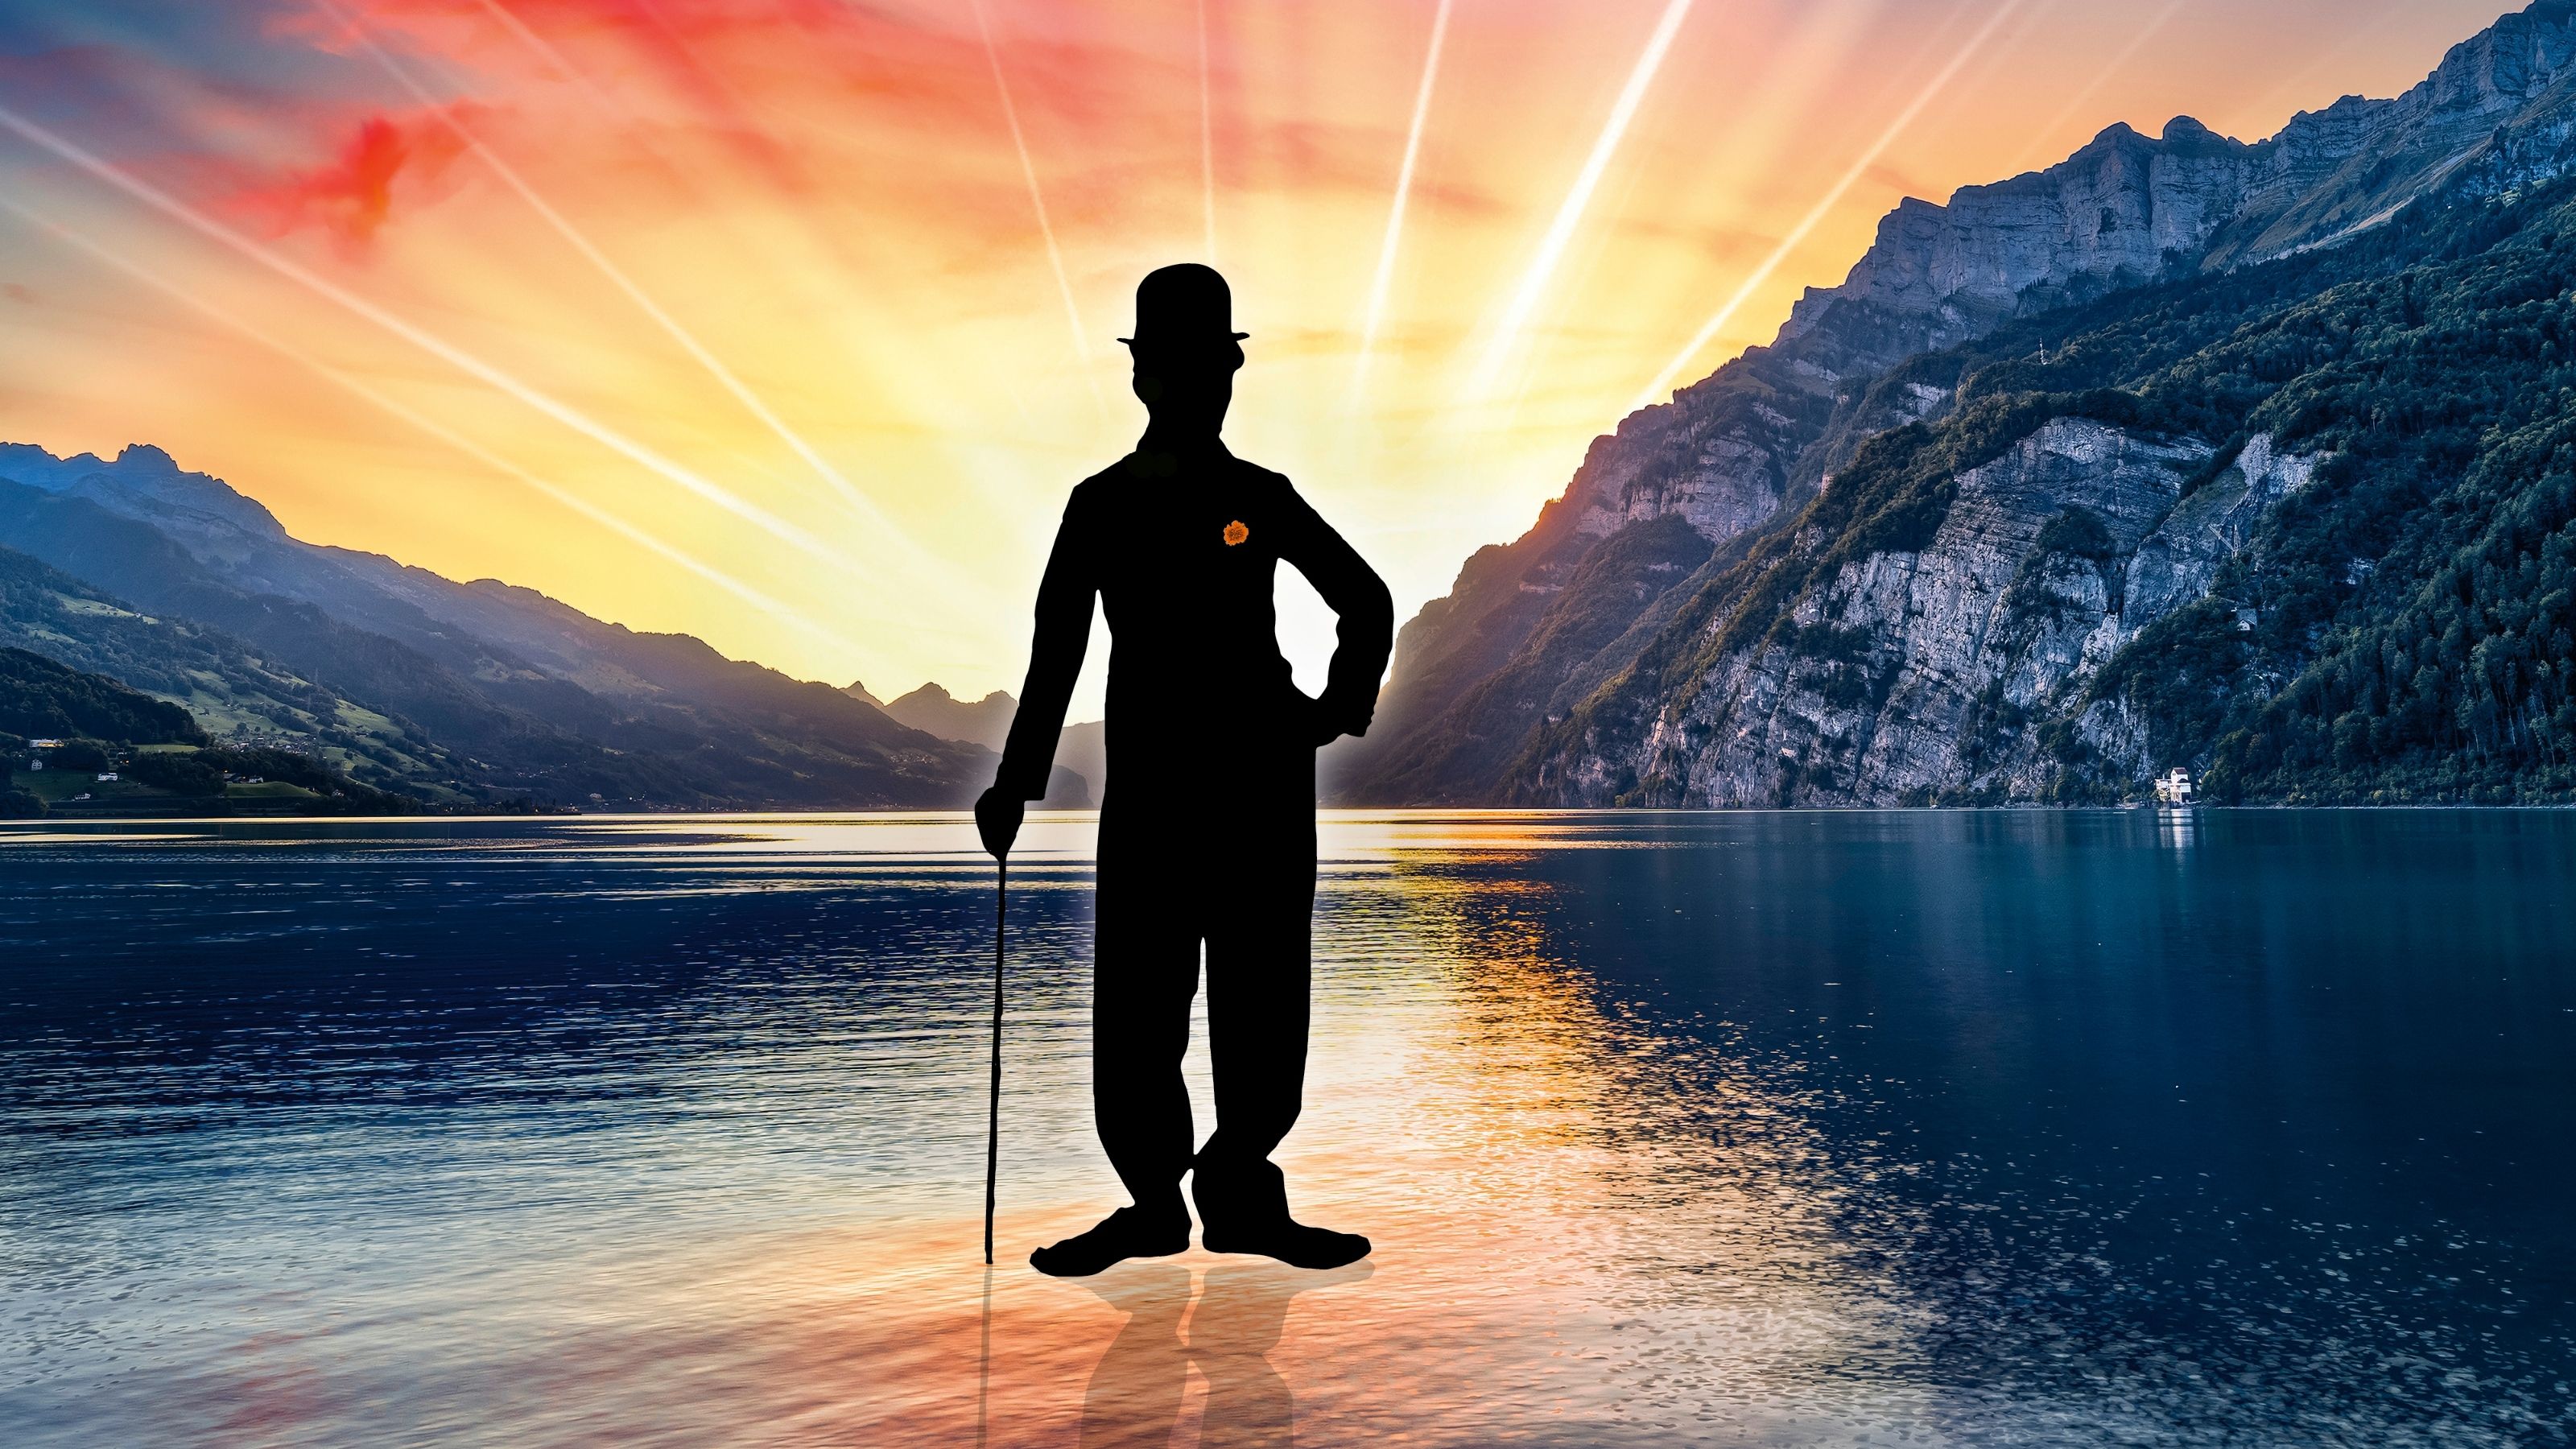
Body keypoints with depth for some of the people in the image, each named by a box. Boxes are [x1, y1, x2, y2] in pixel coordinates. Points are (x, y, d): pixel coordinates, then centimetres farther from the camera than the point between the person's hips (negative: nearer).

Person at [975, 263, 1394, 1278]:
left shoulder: (1263, 500, 6)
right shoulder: (1100, 505, 6)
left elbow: (1367, 603, 16)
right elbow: (1055, 654, 5)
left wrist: (1340, 708, 5)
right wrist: (1016, 784, 2)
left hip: (1264, 783, 1)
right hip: (1147, 784, 0)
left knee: (1264, 1003, 3)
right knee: (1135, 1005, -1)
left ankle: (1239, 1192, 15)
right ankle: (1154, 1200, 13)